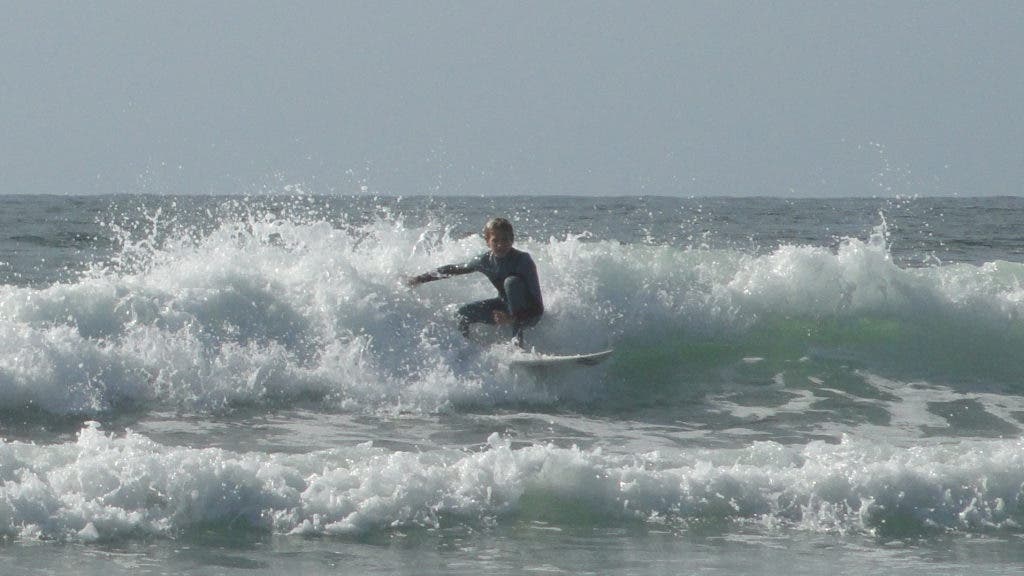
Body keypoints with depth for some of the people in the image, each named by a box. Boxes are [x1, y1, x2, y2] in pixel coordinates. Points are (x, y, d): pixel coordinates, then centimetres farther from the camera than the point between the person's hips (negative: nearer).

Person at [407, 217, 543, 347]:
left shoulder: (522, 260, -27)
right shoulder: (486, 260, -10)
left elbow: (537, 303, -30)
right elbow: (455, 269, 7)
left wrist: (513, 319, -45)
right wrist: (422, 278, 10)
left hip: (529, 314, -6)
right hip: (506, 304, 6)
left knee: (512, 281, -34)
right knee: (462, 313, -8)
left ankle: (518, 337, -29)